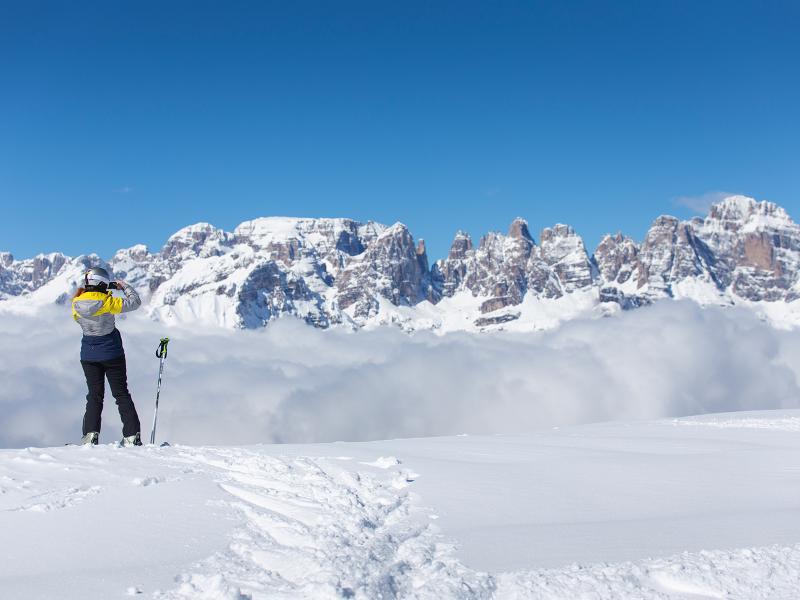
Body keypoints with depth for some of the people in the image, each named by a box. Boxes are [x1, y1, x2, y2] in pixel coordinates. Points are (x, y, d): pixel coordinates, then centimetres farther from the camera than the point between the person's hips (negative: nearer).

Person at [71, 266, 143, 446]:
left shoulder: (77, 303, -8)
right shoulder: (108, 302, -19)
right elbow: (135, 302, -11)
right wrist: (124, 286, 7)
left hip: (88, 356, 3)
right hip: (112, 354, -3)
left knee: (94, 396, 13)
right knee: (121, 394, 6)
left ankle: (91, 435, 2)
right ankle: (132, 435, 4)